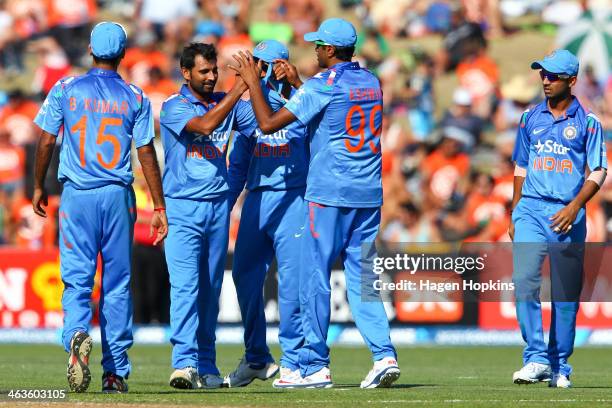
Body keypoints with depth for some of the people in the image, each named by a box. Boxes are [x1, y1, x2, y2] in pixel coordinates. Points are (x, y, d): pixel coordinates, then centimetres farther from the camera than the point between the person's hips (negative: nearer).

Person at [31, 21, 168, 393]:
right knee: (117, 284, 8)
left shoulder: (66, 90, 2)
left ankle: (77, 334, -30)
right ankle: (116, 371, 9)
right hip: (119, 196, 1)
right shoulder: (135, 97, 2)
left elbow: (46, 141, 2)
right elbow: (147, 153, 0)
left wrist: (39, 186, 15)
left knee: (77, 278, 0)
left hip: (77, 195, -1)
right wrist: (159, 207, 3)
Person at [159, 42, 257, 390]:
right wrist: (238, 90, -26)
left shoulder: (228, 103, 9)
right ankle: (185, 362, -21)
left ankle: (206, 365, 14)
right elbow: (204, 125, -23)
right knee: (185, 285, -15)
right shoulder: (174, 107, -5)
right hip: (183, 207, -5)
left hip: (219, 205, 5)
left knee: (211, 289, 9)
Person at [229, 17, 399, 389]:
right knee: (363, 278, 8)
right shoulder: (372, 83, 11)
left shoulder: (321, 86, -10)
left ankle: (315, 367, 2)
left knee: (315, 278, 1)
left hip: (329, 194, -6)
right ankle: (385, 355, -6)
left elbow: (268, 123, -12)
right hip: (369, 195, 6)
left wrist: (253, 82, 0)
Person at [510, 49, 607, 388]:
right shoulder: (531, 119, 12)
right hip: (531, 209, 2)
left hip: (568, 215, -2)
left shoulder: (587, 121, 1)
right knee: (524, 279, -17)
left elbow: (598, 172, -2)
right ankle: (536, 359, -17)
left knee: (565, 293, 2)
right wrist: (514, 214, 16)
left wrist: (574, 207, -16)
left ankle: (559, 367, 12)